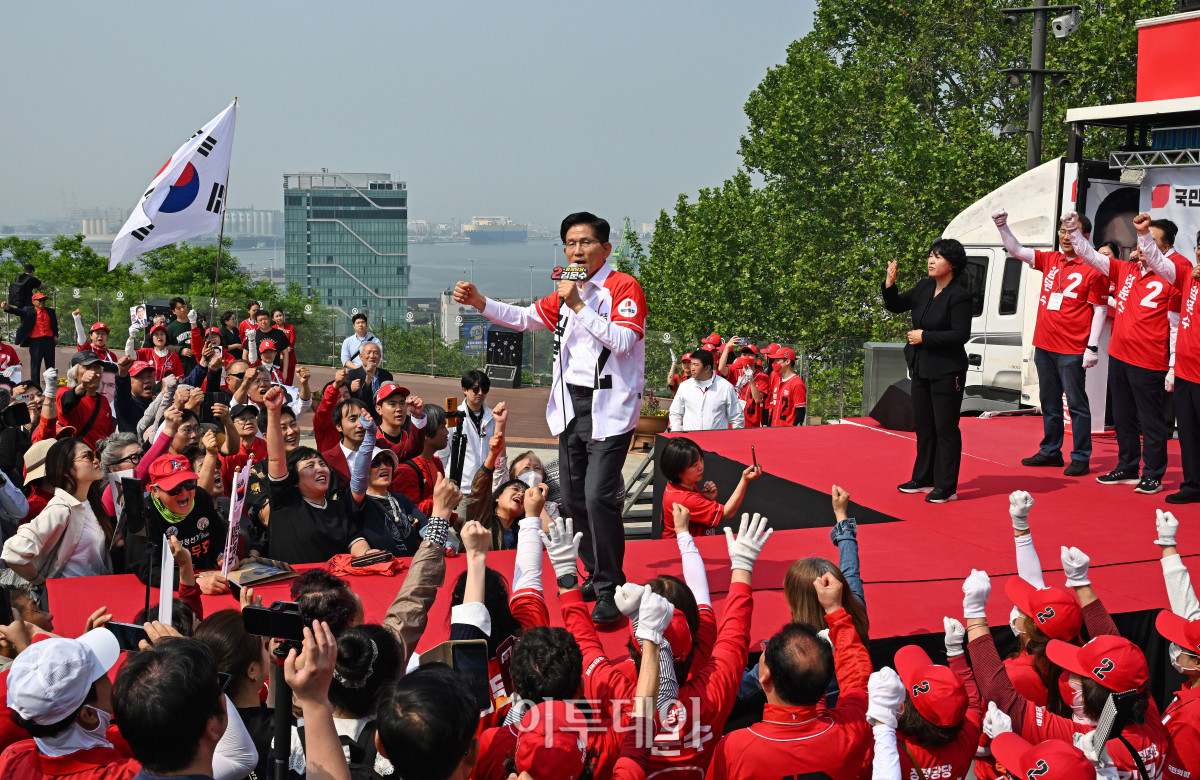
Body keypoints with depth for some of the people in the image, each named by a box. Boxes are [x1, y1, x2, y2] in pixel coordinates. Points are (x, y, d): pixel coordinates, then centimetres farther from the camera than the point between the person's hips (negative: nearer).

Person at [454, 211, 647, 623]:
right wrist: (479, 303, 13)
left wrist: (579, 306, -22)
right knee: (574, 499, 12)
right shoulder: (568, 292, 15)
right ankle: (596, 576, 28)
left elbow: (622, 340, -20)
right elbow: (525, 318, 24)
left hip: (609, 408, -8)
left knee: (598, 496, -17)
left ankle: (610, 590, -7)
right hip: (571, 404, 8)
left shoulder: (624, 287, -8)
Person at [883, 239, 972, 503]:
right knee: (923, 426, 16)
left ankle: (947, 487, 4)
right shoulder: (925, 287, 8)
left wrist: (924, 337, -17)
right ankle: (924, 479, 28)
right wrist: (890, 283, -3)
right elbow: (895, 306, 16)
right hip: (922, 369, 8)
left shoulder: (959, 295, -15)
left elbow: (960, 334, -20)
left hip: (946, 372, -8)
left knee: (945, 427, -2)